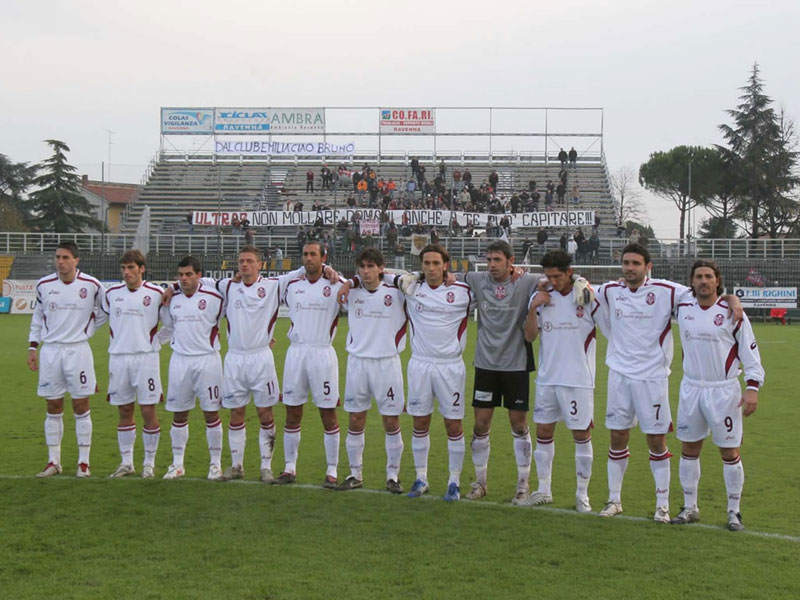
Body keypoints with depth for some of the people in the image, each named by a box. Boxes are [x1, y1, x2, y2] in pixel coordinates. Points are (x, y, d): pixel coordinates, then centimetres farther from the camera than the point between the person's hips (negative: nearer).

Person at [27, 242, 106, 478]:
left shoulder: (91, 285, -5)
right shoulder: (43, 285, 1)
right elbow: (38, 317, 12)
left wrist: (89, 327, 5)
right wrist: (32, 347, 8)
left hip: (78, 350, -2)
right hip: (50, 350, 2)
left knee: (81, 407, 1)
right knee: (53, 409, 7)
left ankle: (84, 462, 10)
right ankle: (53, 462, 15)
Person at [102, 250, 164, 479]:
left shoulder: (156, 293, -2)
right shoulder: (111, 293, 8)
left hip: (146, 356, -3)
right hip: (118, 357, 3)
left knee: (148, 410, -2)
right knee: (124, 412, 8)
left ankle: (149, 463, 9)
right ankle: (126, 462, 16)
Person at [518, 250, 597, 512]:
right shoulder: (540, 297, 5)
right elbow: (530, 336, 3)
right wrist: (533, 308, -12)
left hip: (578, 379, -4)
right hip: (547, 377, 4)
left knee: (581, 434, 2)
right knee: (543, 431, 9)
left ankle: (582, 494, 14)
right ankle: (543, 491, 21)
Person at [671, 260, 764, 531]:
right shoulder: (682, 308, 3)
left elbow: (751, 352, -6)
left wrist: (753, 387, -14)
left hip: (724, 391, -4)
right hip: (691, 389, 4)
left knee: (730, 451, 2)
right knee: (689, 449, 9)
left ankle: (734, 511, 14)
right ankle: (690, 507, 21)